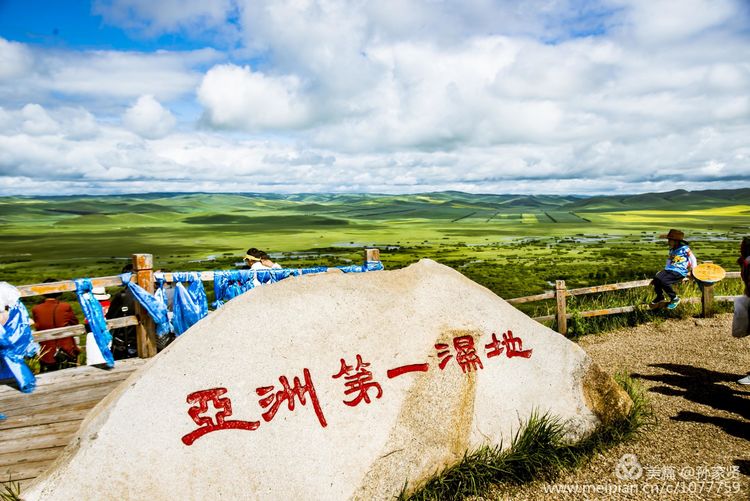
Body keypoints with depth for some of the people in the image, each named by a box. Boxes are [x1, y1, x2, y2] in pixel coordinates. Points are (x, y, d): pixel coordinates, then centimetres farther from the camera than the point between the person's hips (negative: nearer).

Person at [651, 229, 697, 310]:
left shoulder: (685, 249, -7)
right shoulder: (672, 249, 15)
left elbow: (693, 260, -2)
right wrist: (666, 269, 17)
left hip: (679, 272, -7)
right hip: (669, 270, 7)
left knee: (663, 281, -28)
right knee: (656, 279, -17)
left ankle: (675, 298, -6)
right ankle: (660, 297, 7)